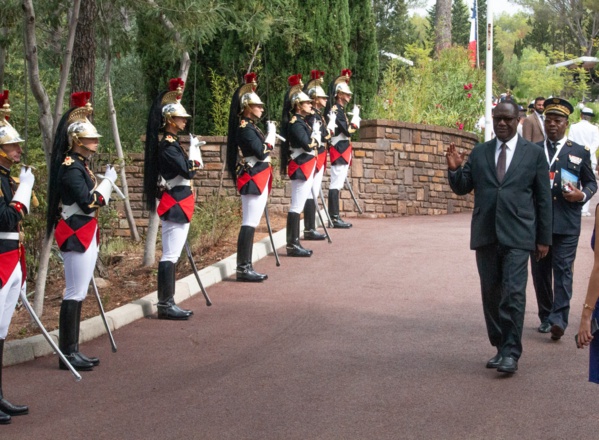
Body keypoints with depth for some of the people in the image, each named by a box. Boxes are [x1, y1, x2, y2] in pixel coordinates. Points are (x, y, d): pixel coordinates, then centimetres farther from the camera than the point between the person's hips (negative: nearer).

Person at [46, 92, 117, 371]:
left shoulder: (82, 165, 15)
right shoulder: (70, 167, -15)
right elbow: (88, 202, -22)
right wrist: (107, 181, -14)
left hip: (85, 234, 10)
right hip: (75, 234, -10)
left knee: (79, 294, 12)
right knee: (74, 294, -7)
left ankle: (73, 351, 17)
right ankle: (68, 353, -2)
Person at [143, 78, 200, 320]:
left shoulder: (170, 143, 14)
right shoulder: (168, 146, -17)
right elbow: (188, 171, -21)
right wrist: (193, 151, -8)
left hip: (175, 204, 11)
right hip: (176, 205, -11)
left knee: (171, 255, 13)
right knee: (170, 256, -7)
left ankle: (167, 303, 18)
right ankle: (166, 305, -4)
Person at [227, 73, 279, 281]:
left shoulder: (249, 126, 16)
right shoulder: (245, 127, -14)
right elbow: (261, 153, -18)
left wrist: (269, 137, 7)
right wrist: (271, 136, -8)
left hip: (257, 180, 11)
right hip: (253, 180, -11)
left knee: (251, 225, 11)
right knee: (249, 225, -9)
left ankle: (245, 267, 14)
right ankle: (243, 268, -8)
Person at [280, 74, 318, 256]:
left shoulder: (300, 122, 15)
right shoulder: (295, 124, -15)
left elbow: (314, 143, 15)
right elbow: (308, 145, -22)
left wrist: (315, 140, -3)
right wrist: (316, 135, -6)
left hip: (305, 167, 10)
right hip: (301, 167, -10)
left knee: (298, 207, 12)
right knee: (296, 207, -7)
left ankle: (295, 243, 17)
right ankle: (292, 246, -5)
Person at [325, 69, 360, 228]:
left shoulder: (339, 110, 17)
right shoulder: (336, 110, -14)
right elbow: (348, 131, -20)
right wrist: (355, 116, -9)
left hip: (342, 153, 11)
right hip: (339, 152, -11)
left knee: (337, 185, 11)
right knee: (335, 185, -9)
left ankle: (336, 217, 14)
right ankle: (334, 218, -9)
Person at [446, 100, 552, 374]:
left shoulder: (534, 153, 3)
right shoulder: (478, 153, 10)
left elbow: (543, 198, 4)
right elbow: (462, 188, 11)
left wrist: (544, 238, 3)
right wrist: (454, 169, -10)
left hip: (517, 236, -3)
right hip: (485, 235, 4)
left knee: (513, 293, -12)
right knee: (491, 294, 9)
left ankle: (511, 352, -6)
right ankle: (500, 348, 21)